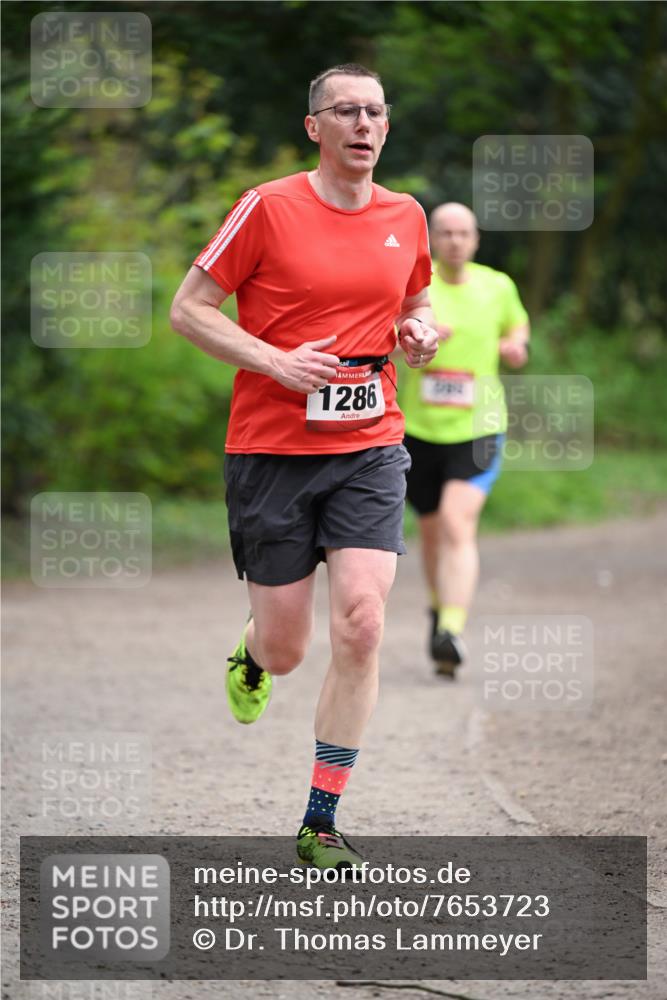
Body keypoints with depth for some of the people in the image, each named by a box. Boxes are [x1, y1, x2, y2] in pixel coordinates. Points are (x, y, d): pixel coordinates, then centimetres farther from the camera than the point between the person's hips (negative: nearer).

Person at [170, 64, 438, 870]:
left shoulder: (405, 217, 7)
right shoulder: (269, 208, -7)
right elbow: (188, 309, -4)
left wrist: (419, 332, 2)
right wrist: (277, 362, -16)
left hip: (369, 448, 3)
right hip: (271, 448, -3)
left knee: (361, 624, -14)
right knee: (286, 648, 2)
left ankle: (321, 822, -5)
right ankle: (252, 655, 44)